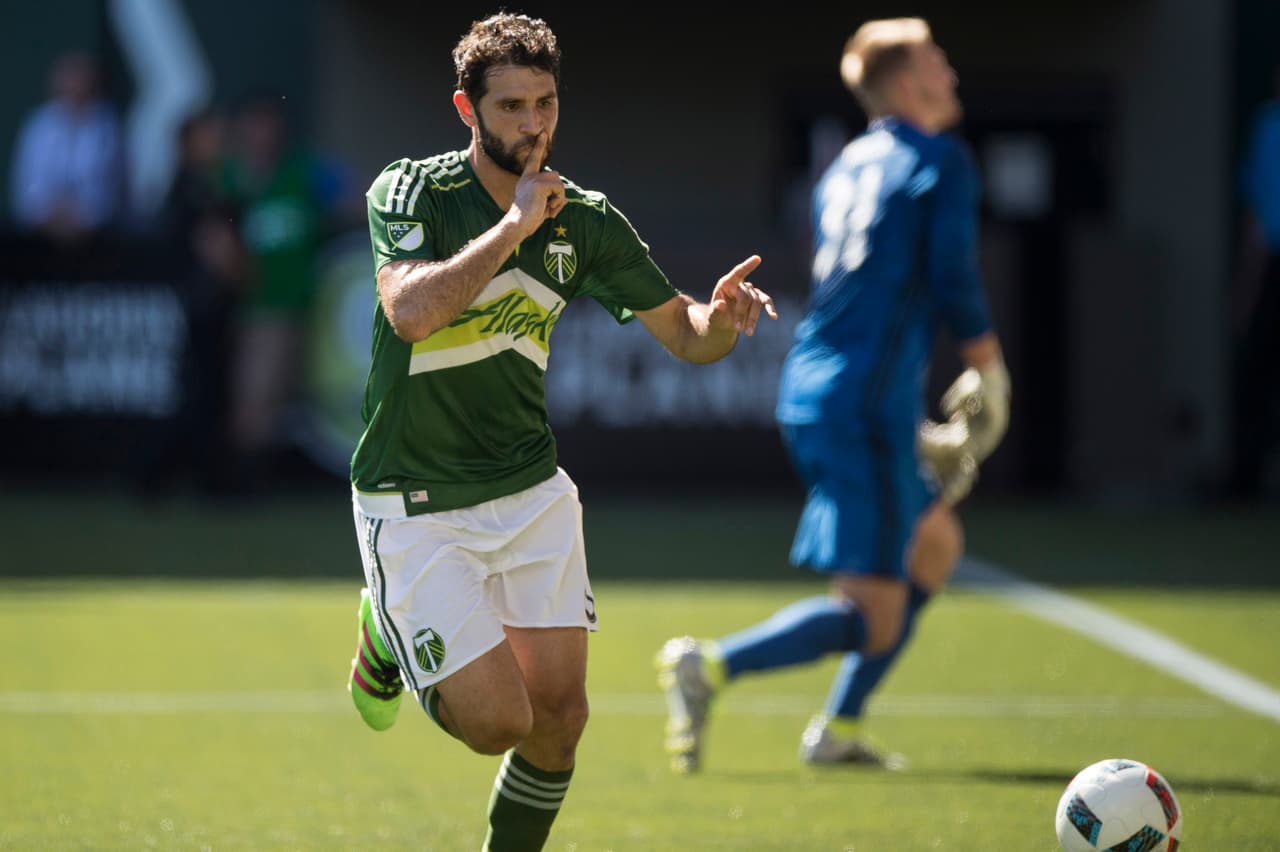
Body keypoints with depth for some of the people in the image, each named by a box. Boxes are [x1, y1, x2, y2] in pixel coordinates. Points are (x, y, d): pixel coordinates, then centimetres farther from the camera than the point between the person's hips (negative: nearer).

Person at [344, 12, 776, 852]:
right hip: (417, 507, -4)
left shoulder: (585, 220, -1)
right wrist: (514, 224, -29)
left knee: (559, 714, -4)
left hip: (532, 491, 5)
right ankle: (390, 641, 21)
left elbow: (684, 333, 6)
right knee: (499, 723, -10)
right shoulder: (412, 192, -15)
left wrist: (722, 316, -17)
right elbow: (412, 312, -33)